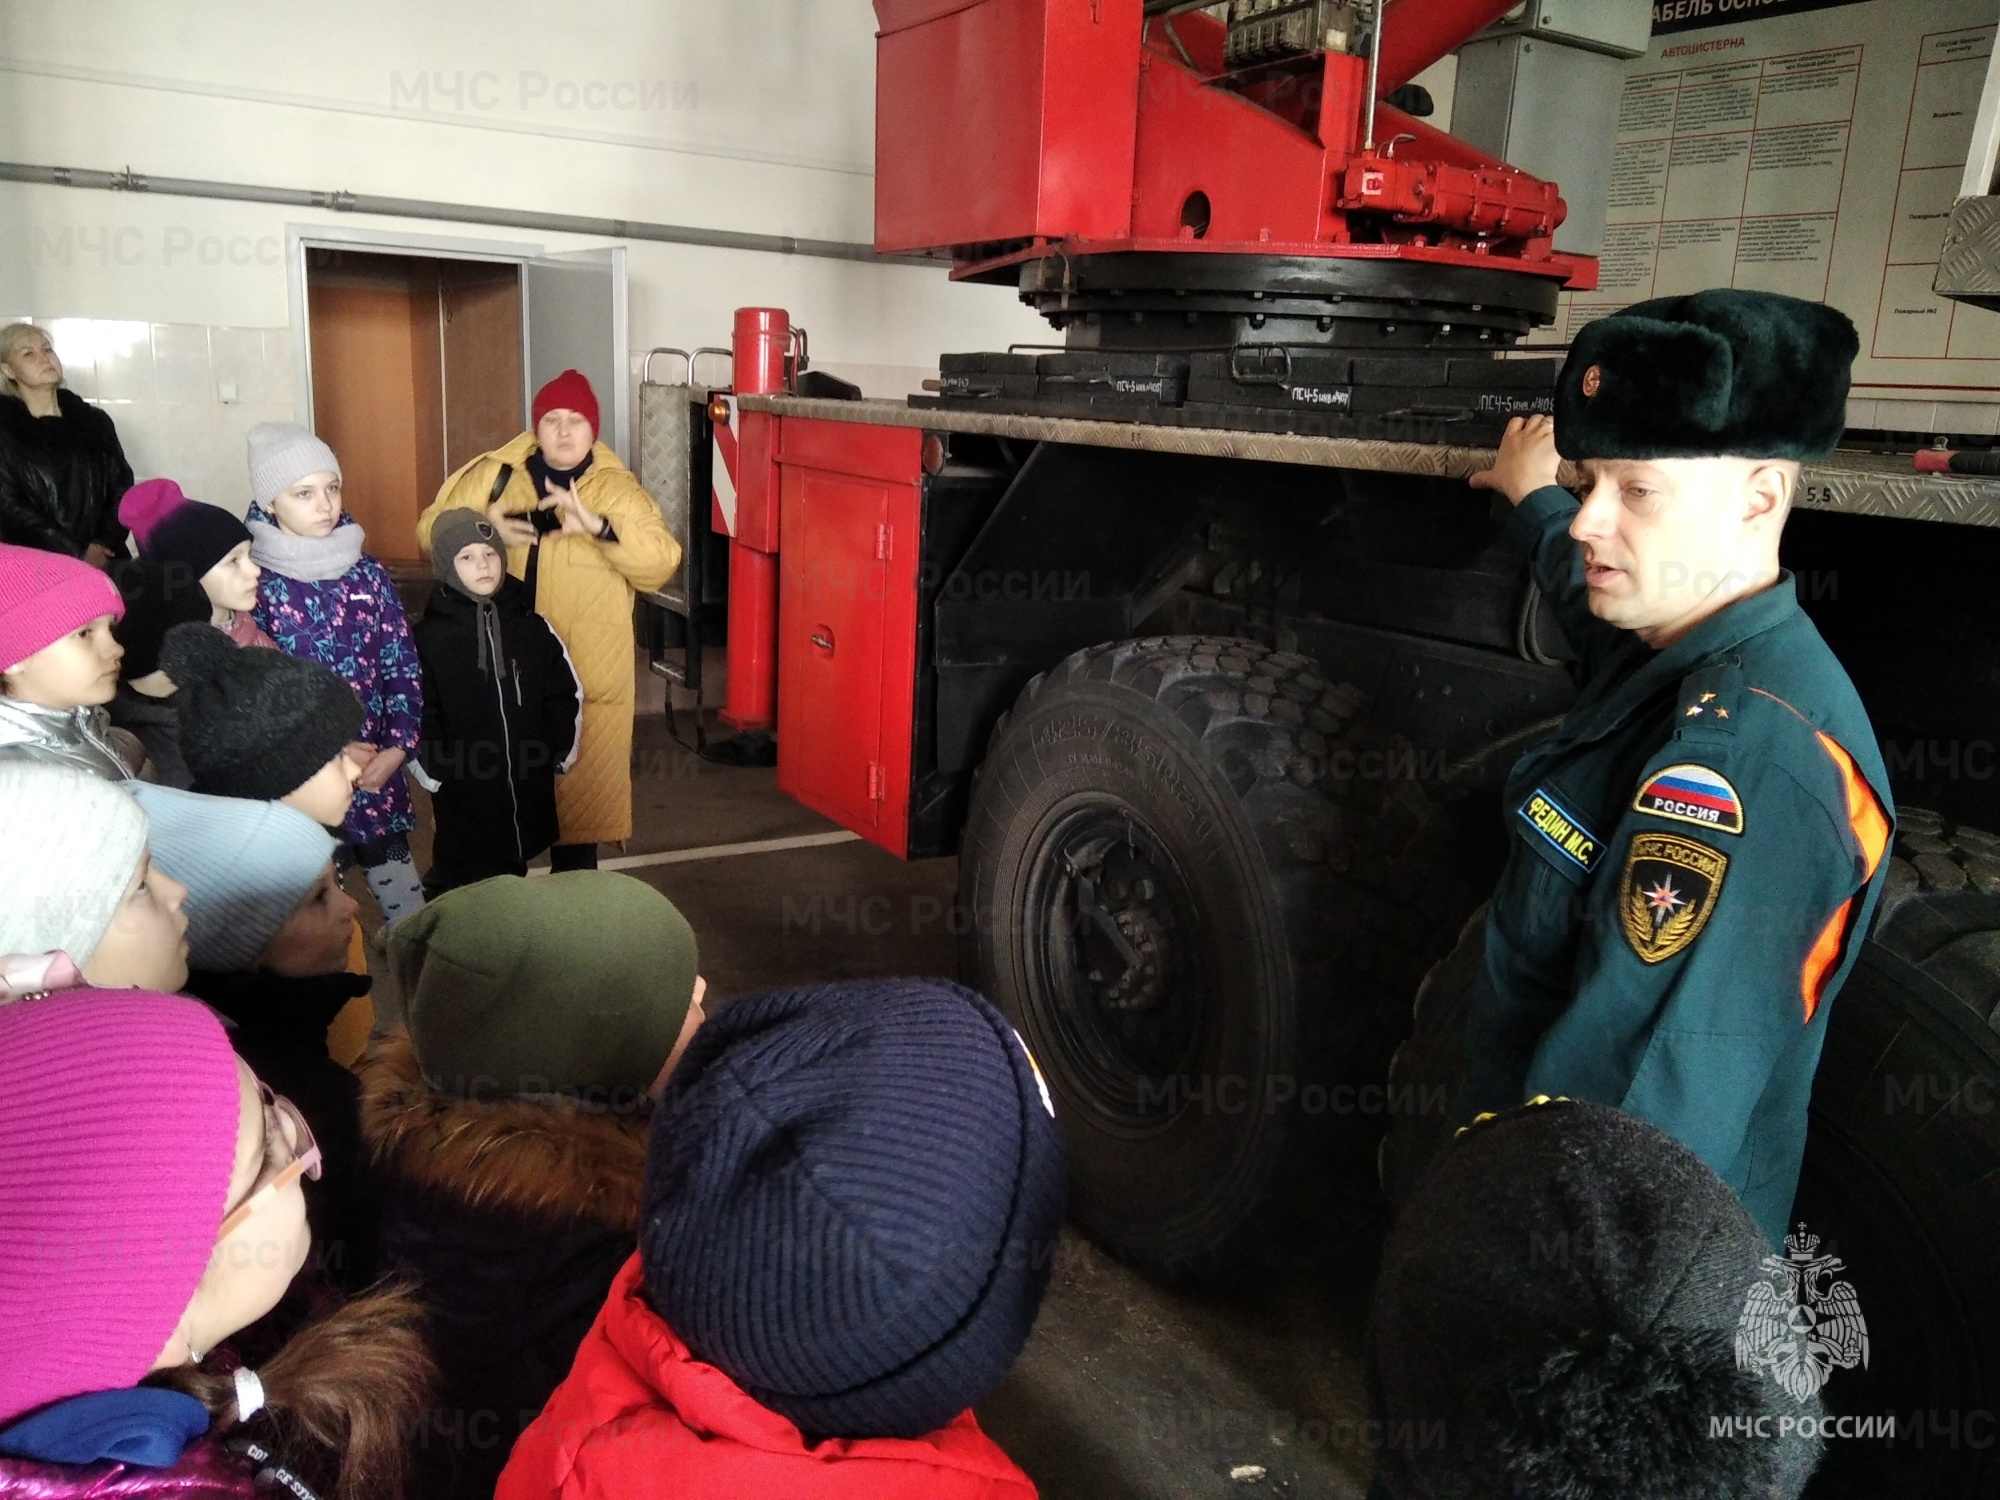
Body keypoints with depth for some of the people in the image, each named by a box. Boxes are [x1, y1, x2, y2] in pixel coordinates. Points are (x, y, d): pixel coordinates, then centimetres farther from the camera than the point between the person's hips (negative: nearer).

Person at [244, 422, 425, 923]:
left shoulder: (366, 572, 3)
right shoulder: (252, 582, -8)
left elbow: (403, 664, 5)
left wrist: (397, 748, -7)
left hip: (376, 767, 3)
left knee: (401, 889, 10)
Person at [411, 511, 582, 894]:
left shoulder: (533, 627, 2)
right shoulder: (430, 636, -7)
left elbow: (566, 693, 7)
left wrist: (560, 753, 3)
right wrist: (433, 772, -8)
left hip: (528, 781, 3)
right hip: (464, 788, -3)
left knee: (513, 869, 17)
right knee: (461, 878, 5)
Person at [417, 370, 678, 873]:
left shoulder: (617, 489, -1)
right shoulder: (494, 475, 4)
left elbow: (662, 562, -14)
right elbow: (430, 528, 8)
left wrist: (596, 525, -27)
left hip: (585, 669, -1)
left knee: (579, 776, 10)